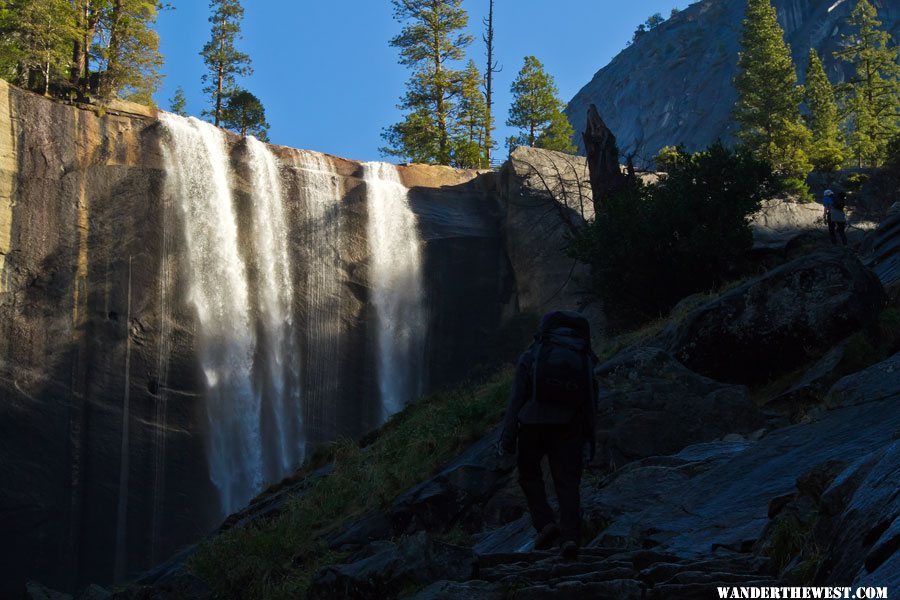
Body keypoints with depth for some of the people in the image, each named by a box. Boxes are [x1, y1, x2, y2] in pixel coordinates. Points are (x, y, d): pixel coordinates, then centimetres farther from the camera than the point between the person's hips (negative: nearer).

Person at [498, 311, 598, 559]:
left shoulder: (530, 357, 3)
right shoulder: (584, 359, 11)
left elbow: (516, 399, -1)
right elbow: (592, 401, 10)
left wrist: (507, 439, 1)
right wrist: (587, 435, 18)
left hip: (534, 425, -1)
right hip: (570, 427, 2)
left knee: (529, 475, 16)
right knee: (567, 482, 2)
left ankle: (545, 523, 0)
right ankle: (570, 536, -11)